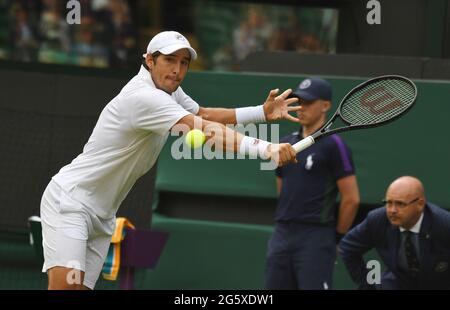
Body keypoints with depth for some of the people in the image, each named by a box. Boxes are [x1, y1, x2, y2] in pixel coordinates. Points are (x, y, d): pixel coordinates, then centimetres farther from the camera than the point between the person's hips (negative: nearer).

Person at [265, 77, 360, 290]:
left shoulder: (333, 145, -6)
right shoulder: (287, 143, 15)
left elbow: (351, 199, -8)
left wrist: (336, 236, -2)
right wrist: (287, 221, 16)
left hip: (316, 240, -7)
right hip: (282, 235, 7)